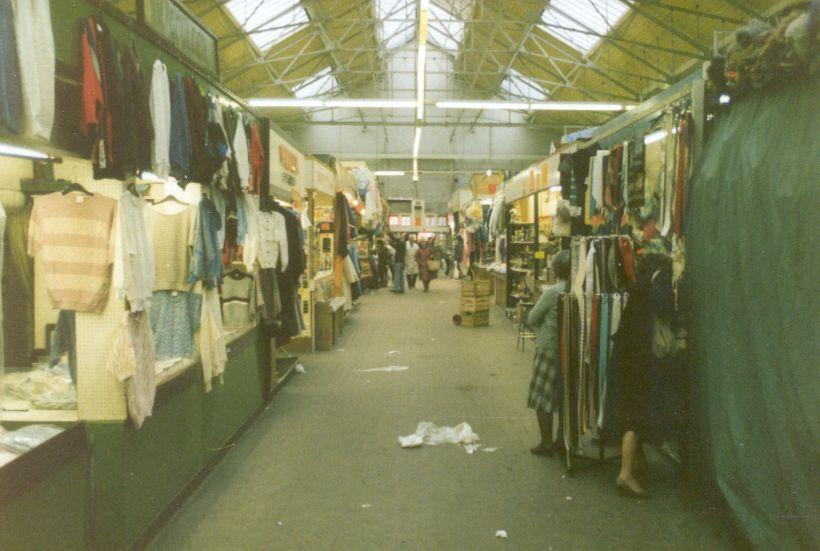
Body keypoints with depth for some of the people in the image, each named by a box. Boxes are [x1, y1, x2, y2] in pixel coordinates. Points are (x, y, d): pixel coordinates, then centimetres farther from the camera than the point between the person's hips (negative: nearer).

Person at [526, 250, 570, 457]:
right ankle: (562, 441, 24)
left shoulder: (553, 292, -18)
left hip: (549, 350, -5)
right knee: (564, 397, 16)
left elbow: (532, 319, -10)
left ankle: (546, 443, 12)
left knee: (542, 398, 7)